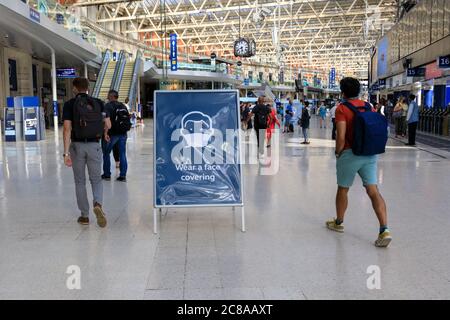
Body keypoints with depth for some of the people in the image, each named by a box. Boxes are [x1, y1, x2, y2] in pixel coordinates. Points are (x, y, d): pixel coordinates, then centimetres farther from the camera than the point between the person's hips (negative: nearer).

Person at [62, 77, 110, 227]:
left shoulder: (69, 105, -3)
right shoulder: (98, 103, 4)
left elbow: (67, 129, -12)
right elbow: (108, 125, 1)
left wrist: (66, 153, -13)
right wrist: (105, 134, 25)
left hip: (77, 146, -1)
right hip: (94, 145, 1)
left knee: (80, 181, 12)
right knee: (96, 179, 12)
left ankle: (84, 215, 17)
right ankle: (98, 204, -16)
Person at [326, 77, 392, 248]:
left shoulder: (342, 109, -8)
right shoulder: (370, 107, 9)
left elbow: (341, 137, -16)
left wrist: (338, 153, -2)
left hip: (350, 154, -4)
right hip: (370, 154, 4)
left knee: (343, 189, 14)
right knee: (373, 191, 0)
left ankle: (338, 223, 31)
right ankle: (384, 230, -11)